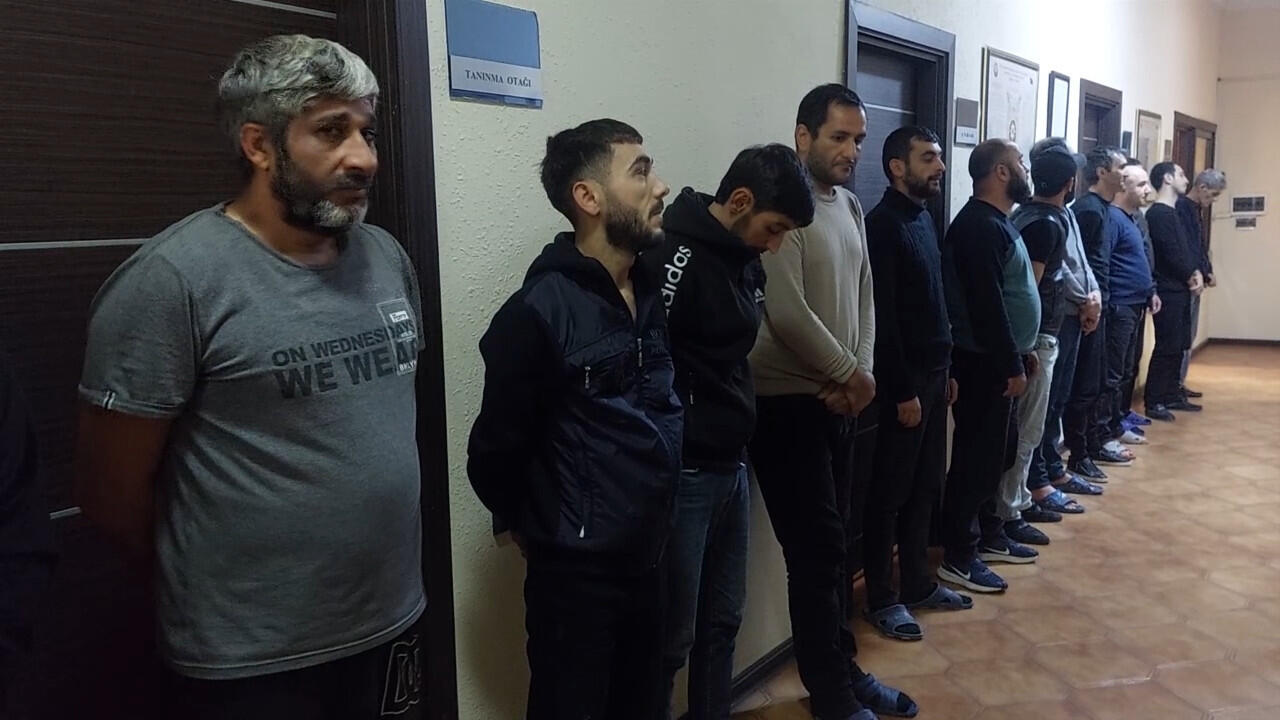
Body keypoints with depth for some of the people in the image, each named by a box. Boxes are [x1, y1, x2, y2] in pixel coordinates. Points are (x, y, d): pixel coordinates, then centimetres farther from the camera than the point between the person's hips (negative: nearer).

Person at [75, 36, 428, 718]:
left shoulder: (386, 257, 3)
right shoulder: (172, 278, -17)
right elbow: (111, 488, -11)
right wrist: (210, 589, 3)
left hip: (394, 623, 6)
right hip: (251, 661, -5)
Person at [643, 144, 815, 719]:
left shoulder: (746, 259, 10)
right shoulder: (673, 257, -17)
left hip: (731, 467, 8)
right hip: (683, 475, -8)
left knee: (722, 622, 18)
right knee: (673, 635, 3)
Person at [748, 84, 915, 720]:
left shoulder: (850, 206, 12)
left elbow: (864, 296, 12)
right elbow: (786, 312, -21)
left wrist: (861, 373, -3)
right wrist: (851, 374, -9)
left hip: (840, 401, 8)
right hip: (788, 404, -8)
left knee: (838, 543, 16)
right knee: (816, 551, 1)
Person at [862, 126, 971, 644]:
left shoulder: (924, 217, 13)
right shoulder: (883, 225, -15)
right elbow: (883, 318, -19)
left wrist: (946, 369, 15)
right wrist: (902, 390, -19)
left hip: (933, 372, 9)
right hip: (905, 379, -9)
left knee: (925, 486, 15)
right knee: (891, 492, 1)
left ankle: (918, 583, 28)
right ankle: (881, 598, 13)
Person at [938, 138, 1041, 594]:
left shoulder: (996, 222, 16)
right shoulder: (979, 225, -17)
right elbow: (987, 304, -23)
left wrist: (1022, 352, 19)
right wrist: (1011, 365, -20)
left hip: (997, 360, 10)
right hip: (986, 364, -10)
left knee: (996, 454, 17)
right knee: (977, 459, -5)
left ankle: (989, 537, 29)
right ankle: (958, 557, 3)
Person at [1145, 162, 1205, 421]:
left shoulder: (1172, 213, 18)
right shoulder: (1158, 214, -13)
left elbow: (1186, 248, 18)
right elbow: (1171, 254, -18)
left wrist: (1197, 273, 1)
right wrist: (1191, 278, -5)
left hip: (1180, 289, 10)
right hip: (1168, 291, -10)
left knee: (1178, 346, 13)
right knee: (1167, 347, -9)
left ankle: (1171, 396, 21)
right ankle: (1153, 403, -5)